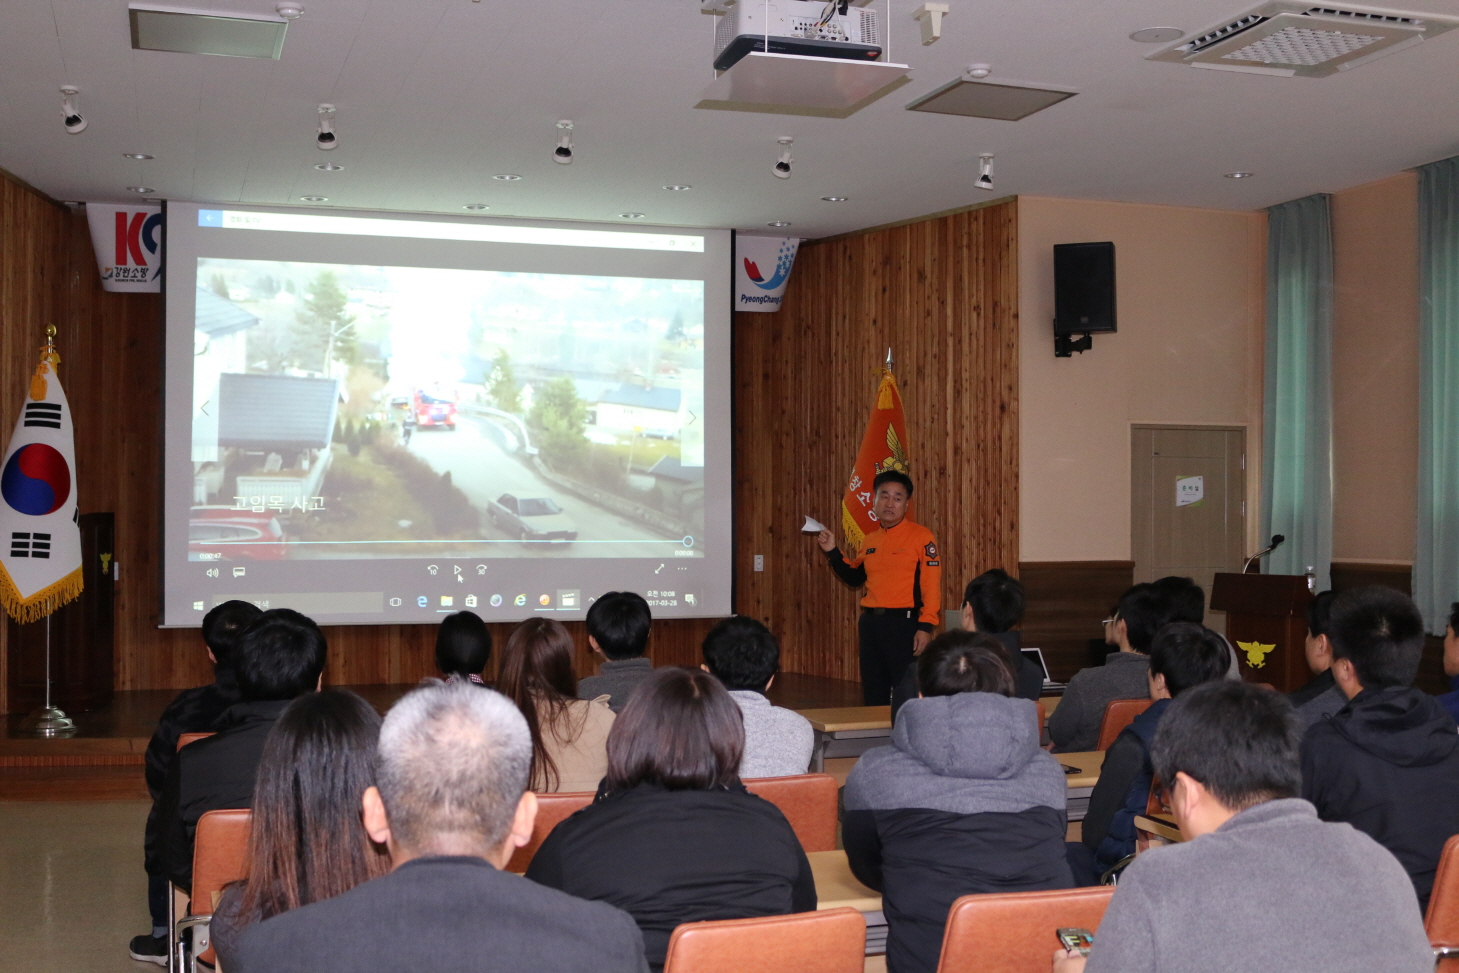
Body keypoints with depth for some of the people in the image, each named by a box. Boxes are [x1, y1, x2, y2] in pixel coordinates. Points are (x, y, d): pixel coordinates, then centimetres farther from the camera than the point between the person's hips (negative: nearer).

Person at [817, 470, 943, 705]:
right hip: (870, 622, 7)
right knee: (873, 696, 13)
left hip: (904, 623, -7)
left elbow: (932, 585, -12)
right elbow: (855, 578, 24)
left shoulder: (921, 536, -7)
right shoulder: (869, 540, 13)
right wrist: (832, 552, 13)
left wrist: (925, 627, -18)